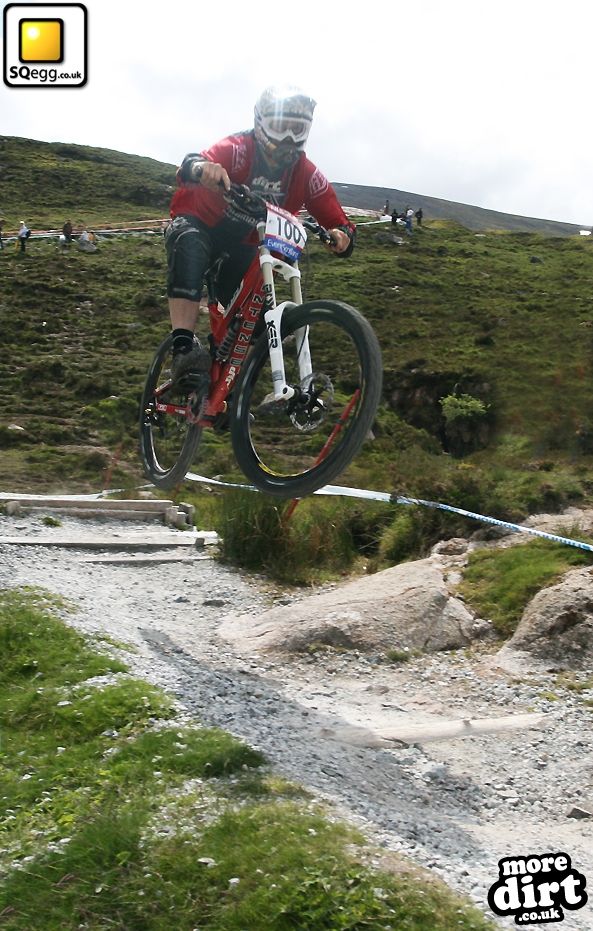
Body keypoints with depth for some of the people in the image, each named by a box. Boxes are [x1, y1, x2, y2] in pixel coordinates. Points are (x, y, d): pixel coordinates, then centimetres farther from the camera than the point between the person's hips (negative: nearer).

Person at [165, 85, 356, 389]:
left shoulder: (306, 173, -13)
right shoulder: (238, 148, -25)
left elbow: (335, 217, -16)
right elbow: (188, 167, -43)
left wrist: (342, 236, -41)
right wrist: (202, 168, -68)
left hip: (240, 246, 5)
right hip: (198, 224, -4)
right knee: (190, 245, -39)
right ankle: (183, 350, -47)